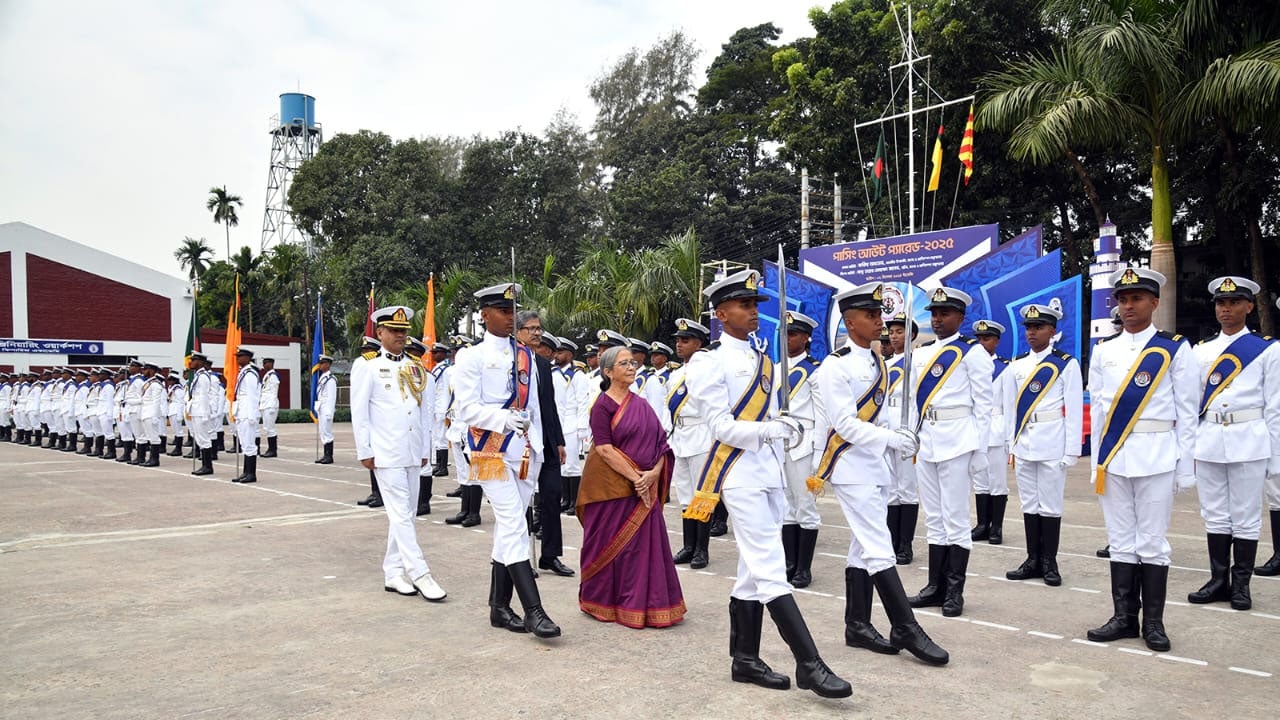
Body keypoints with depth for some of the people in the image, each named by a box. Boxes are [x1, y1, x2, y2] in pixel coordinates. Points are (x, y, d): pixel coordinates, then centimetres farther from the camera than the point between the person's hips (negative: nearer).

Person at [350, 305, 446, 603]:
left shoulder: (416, 368, 12)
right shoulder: (367, 367, -2)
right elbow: (359, 413, -4)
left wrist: (425, 449, 12)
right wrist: (365, 451, -7)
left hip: (413, 452, 6)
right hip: (386, 453, -6)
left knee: (404, 514, 9)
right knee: (400, 514, -7)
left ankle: (392, 573, 19)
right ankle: (419, 574, -5)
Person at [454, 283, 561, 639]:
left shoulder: (526, 356, 13)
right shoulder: (471, 356, -3)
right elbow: (467, 408, -10)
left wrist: (536, 448, 9)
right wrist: (506, 418, -25)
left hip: (524, 452, 6)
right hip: (492, 452, -6)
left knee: (507, 529, 10)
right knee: (514, 527, -11)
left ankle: (499, 607, 19)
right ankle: (533, 610, -11)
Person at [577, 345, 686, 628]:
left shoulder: (642, 405, 12)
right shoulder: (603, 406, -7)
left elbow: (660, 442, 7)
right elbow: (604, 449, -15)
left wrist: (654, 473, -10)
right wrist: (635, 477, -18)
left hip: (644, 487, 6)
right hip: (611, 487, -6)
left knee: (645, 544, 7)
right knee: (612, 545, 4)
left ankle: (641, 603, 18)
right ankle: (604, 601, 19)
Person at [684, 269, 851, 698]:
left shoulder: (764, 361, 16)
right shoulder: (710, 364, -7)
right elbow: (722, 427, -13)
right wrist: (770, 430, -24)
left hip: (771, 474, 8)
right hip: (742, 477, -8)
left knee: (753, 571, 12)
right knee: (771, 570, -8)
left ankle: (745, 660, 21)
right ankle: (809, 665, -6)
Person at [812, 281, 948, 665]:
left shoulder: (878, 363, 12)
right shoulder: (836, 366, -13)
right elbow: (845, 425, -18)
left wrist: (898, 439, 1)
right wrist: (893, 439, -20)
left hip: (875, 467, 8)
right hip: (852, 469, -8)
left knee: (863, 548, 12)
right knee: (879, 549, -6)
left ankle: (857, 626, 20)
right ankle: (906, 629, 0)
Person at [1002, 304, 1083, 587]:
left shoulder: (1067, 364, -2)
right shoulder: (1016, 366, 9)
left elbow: (1074, 410, -5)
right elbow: (1009, 407, 11)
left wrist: (1071, 451, -8)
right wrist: (1011, 443, 7)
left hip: (1052, 444, -4)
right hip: (1023, 444, 4)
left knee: (1050, 505, 2)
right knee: (1029, 503, 10)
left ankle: (1049, 562, 11)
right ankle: (1033, 560, 18)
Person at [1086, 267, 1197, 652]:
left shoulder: (1175, 349, 0)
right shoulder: (1103, 351, 9)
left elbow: (1186, 413, 0)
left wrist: (1186, 468, -3)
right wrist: (1098, 461, 9)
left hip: (1157, 457, -3)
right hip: (1114, 458, 3)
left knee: (1152, 541, 2)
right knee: (1121, 541, 8)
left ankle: (1153, 622, 13)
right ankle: (1124, 617, 16)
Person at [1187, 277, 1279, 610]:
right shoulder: (1201, 351, 11)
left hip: (1248, 441, -3)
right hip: (1208, 441, 3)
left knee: (1246, 517, 3)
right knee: (1214, 515, 8)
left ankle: (1241, 585, 13)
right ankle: (1218, 580, 18)